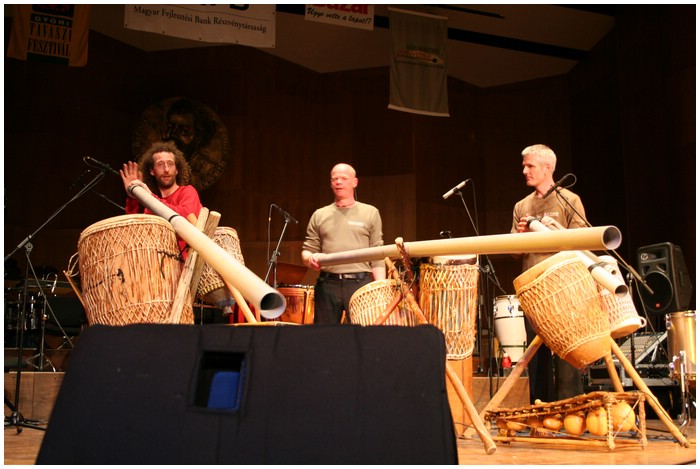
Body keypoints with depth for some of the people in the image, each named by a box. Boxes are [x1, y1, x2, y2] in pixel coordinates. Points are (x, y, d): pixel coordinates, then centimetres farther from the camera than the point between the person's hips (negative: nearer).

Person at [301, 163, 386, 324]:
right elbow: (307, 249, 16)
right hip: (327, 284, 2)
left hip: (360, 283, -2)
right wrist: (310, 258, -8)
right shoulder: (319, 215, 14)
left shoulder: (370, 213, 9)